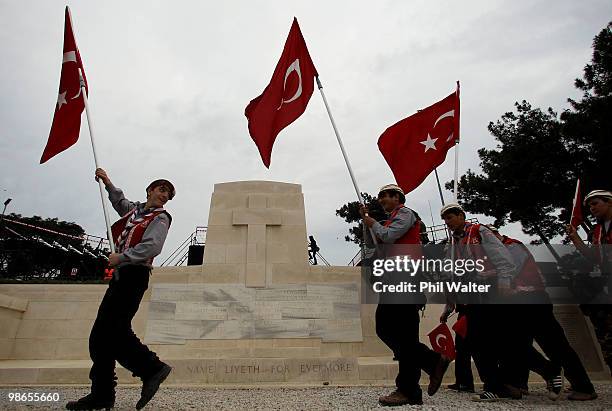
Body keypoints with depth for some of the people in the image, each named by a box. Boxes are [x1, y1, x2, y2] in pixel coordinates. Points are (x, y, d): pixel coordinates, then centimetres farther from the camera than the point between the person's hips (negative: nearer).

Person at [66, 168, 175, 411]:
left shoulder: (160, 218, 0)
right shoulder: (134, 210, 22)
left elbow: (152, 247, -16)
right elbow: (119, 201, 47)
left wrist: (121, 257, -13)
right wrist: (108, 183, 37)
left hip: (134, 275, -8)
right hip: (121, 276, 8)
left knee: (113, 330, -18)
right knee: (102, 334, 4)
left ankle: (152, 368, -10)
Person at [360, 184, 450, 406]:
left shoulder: (405, 212, 2)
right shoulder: (390, 221, 28)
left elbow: (388, 237, -14)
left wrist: (373, 223, 4)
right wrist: (367, 221, 16)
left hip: (406, 279, -10)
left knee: (404, 334, -9)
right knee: (384, 329, 6)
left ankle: (408, 391, -3)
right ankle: (433, 361, 14)